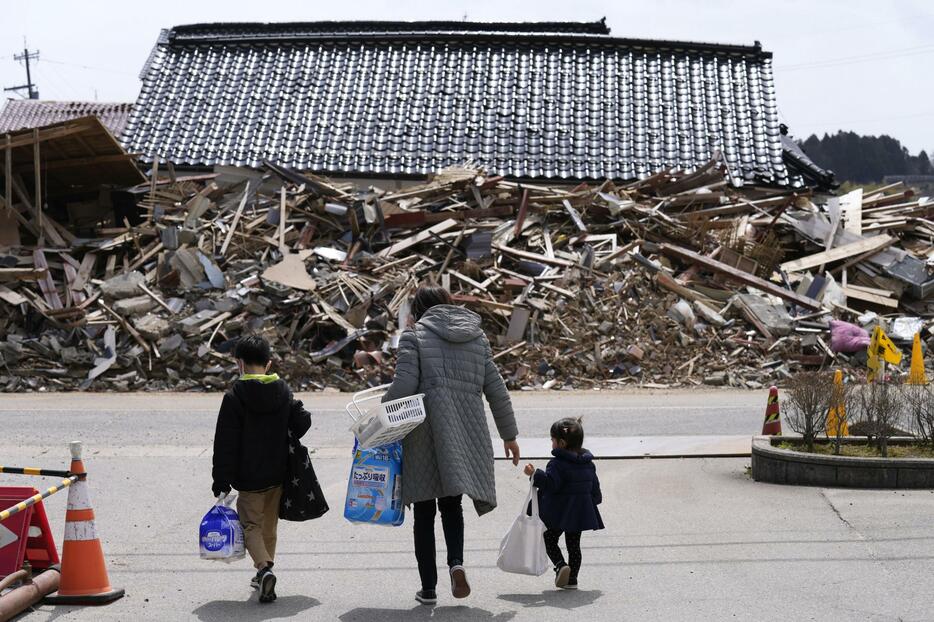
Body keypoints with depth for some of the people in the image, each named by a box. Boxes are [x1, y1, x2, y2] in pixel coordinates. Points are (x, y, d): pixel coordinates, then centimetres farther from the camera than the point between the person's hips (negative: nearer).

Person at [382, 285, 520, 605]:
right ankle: (456, 562, -9)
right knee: (452, 504, 17)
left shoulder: (414, 334, 1)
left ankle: (428, 588, 8)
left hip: (426, 433, -3)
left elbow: (403, 386, -11)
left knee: (424, 511, 6)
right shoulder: (477, 336, 14)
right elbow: (496, 390, 12)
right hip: (467, 433, 3)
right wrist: (509, 435, 20)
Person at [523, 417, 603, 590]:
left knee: (550, 540, 9)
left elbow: (550, 483, -27)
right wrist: (596, 498, 31)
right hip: (580, 511, 6)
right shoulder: (588, 463, 7)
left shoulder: (557, 464, -17)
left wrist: (535, 474, -29)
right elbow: (595, 486, 15)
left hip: (559, 513, -6)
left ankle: (560, 565, -13)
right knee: (573, 544, 13)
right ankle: (572, 579, 13)